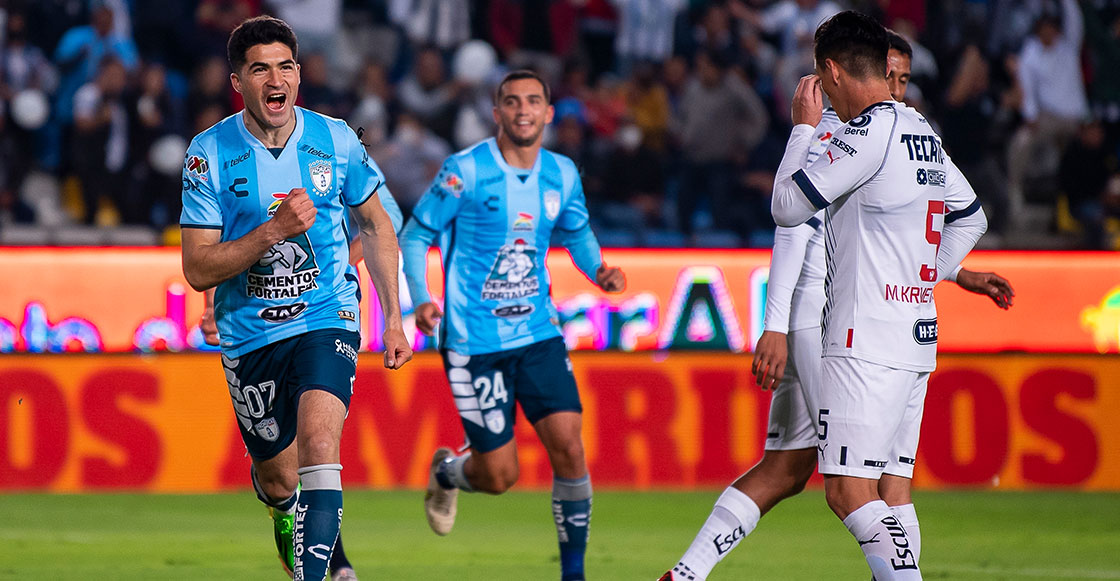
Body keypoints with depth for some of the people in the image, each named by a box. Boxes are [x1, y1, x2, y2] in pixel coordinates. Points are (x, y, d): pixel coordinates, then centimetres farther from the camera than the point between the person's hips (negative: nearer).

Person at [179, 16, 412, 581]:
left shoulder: (334, 139, -3)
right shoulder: (209, 153, -9)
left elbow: (375, 223, 13)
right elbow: (198, 270, -12)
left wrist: (393, 318, 9)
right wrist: (275, 230, -25)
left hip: (327, 317, 0)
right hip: (250, 333, 1)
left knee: (318, 438, -26)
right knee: (277, 478, 11)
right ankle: (286, 515, 48)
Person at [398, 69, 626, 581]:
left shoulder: (562, 174, 5)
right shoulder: (466, 171, -10)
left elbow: (577, 233, 22)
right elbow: (414, 235, -4)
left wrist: (598, 270, 1)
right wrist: (420, 299, -19)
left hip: (538, 333, 4)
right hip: (475, 341, -4)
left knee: (568, 447, -11)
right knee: (500, 475, -3)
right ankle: (447, 473, 34)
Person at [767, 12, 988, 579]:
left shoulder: (869, 132, -12)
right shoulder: (922, 133, 16)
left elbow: (786, 206, -8)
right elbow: (971, 218, 29)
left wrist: (803, 128, 4)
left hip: (866, 342, -9)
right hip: (916, 339, 9)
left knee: (848, 491, -12)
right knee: (892, 487, 8)